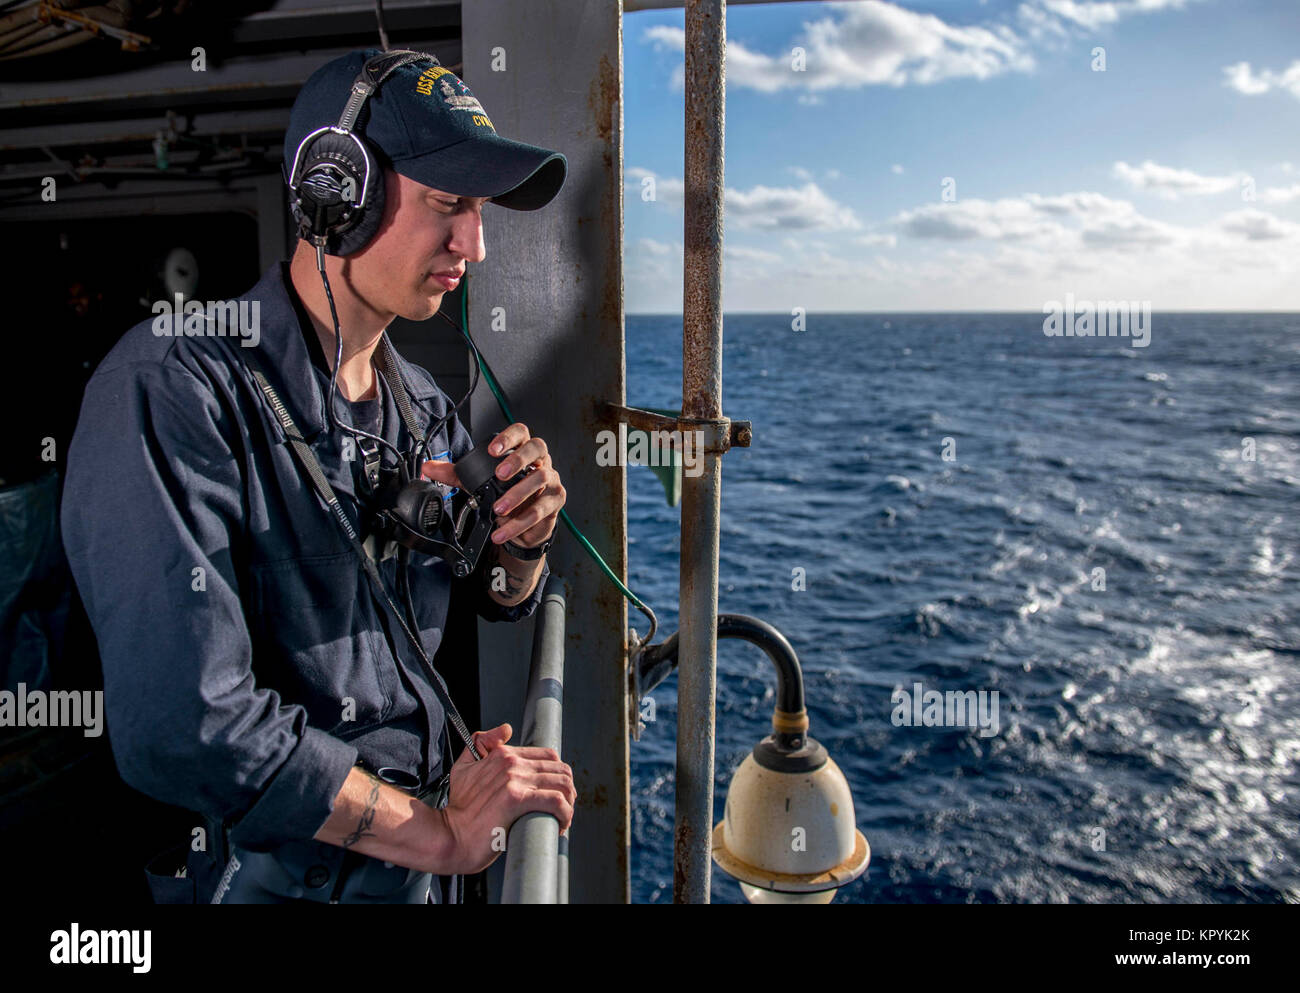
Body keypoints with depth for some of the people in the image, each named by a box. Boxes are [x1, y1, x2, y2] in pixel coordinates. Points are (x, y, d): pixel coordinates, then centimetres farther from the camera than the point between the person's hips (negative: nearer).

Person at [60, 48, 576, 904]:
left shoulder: (425, 407, 1)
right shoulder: (172, 389, -22)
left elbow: (505, 605, 12)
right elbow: (185, 729, -30)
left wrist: (522, 542, -12)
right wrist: (443, 833, -20)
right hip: (268, 879, -6)